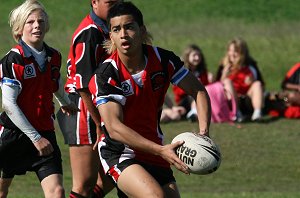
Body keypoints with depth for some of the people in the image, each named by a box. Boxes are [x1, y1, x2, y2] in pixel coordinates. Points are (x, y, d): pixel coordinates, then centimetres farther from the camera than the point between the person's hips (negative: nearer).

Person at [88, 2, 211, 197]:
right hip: (119, 154, -6)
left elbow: (198, 91, 6)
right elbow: (114, 127, -26)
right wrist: (161, 150, -35)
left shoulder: (163, 60, -6)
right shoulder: (105, 75, -19)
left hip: (153, 153, 6)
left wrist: (203, 133, -12)